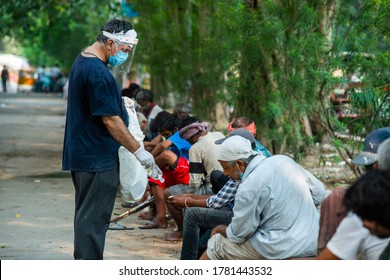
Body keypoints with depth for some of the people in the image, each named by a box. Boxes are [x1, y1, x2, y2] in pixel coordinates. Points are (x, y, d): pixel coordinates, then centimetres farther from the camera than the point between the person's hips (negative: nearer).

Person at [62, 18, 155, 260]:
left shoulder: (81, 62, 12)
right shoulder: (98, 73, -21)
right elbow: (110, 120, -20)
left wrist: (119, 102, 16)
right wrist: (138, 150, -14)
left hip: (81, 155, 11)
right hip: (98, 159, -11)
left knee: (87, 217, 17)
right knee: (94, 220, -6)